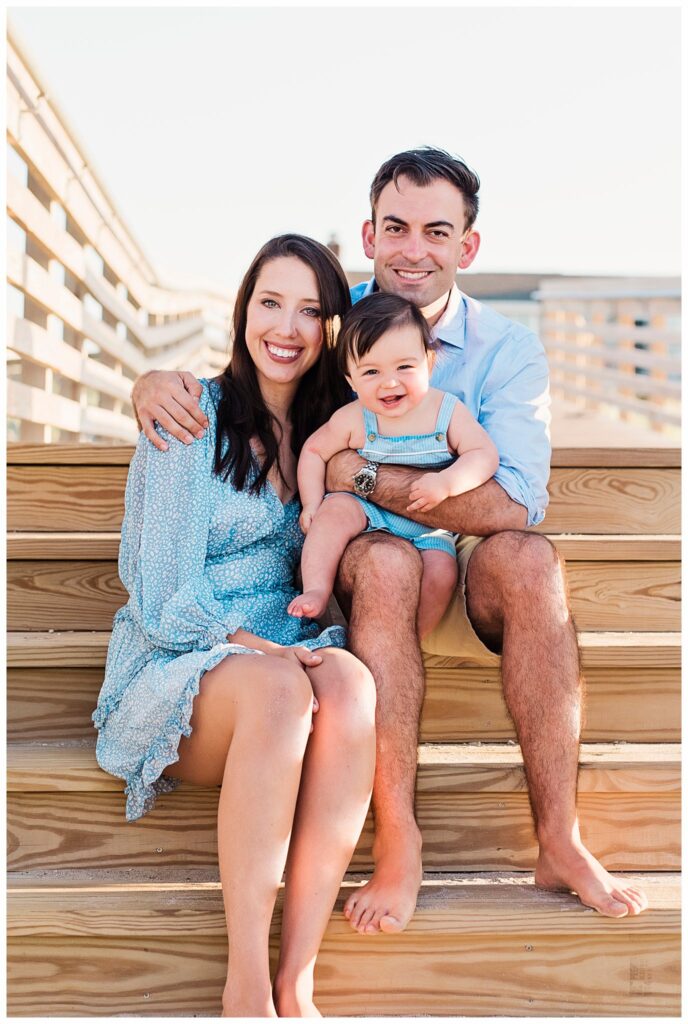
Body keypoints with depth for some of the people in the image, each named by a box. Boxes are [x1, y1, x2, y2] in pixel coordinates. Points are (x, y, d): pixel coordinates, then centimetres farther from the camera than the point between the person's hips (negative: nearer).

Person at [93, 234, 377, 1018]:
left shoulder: (326, 432, 13)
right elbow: (163, 600, -7)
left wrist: (321, 652, -7)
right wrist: (268, 651, -21)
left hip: (286, 664, 4)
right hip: (173, 679, -4)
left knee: (351, 681, -32)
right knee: (279, 687, -37)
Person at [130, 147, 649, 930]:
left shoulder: (506, 351, -5)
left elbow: (516, 506, -19)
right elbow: (220, 396, 9)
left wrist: (362, 474, -25)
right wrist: (156, 384, -17)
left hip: (466, 584, 1)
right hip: (356, 578, 0)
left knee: (527, 558, -32)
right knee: (386, 560, -34)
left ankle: (558, 842, -27)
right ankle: (397, 843, -32)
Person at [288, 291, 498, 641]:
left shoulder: (448, 411, -9)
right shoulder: (352, 419, -9)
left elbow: (484, 454, -13)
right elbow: (314, 451, 4)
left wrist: (446, 483, -30)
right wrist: (312, 504, -8)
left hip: (430, 528, 0)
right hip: (369, 515, 1)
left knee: (441, 572, -25)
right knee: (336, 509, -28)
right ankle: (316, 591, -22)